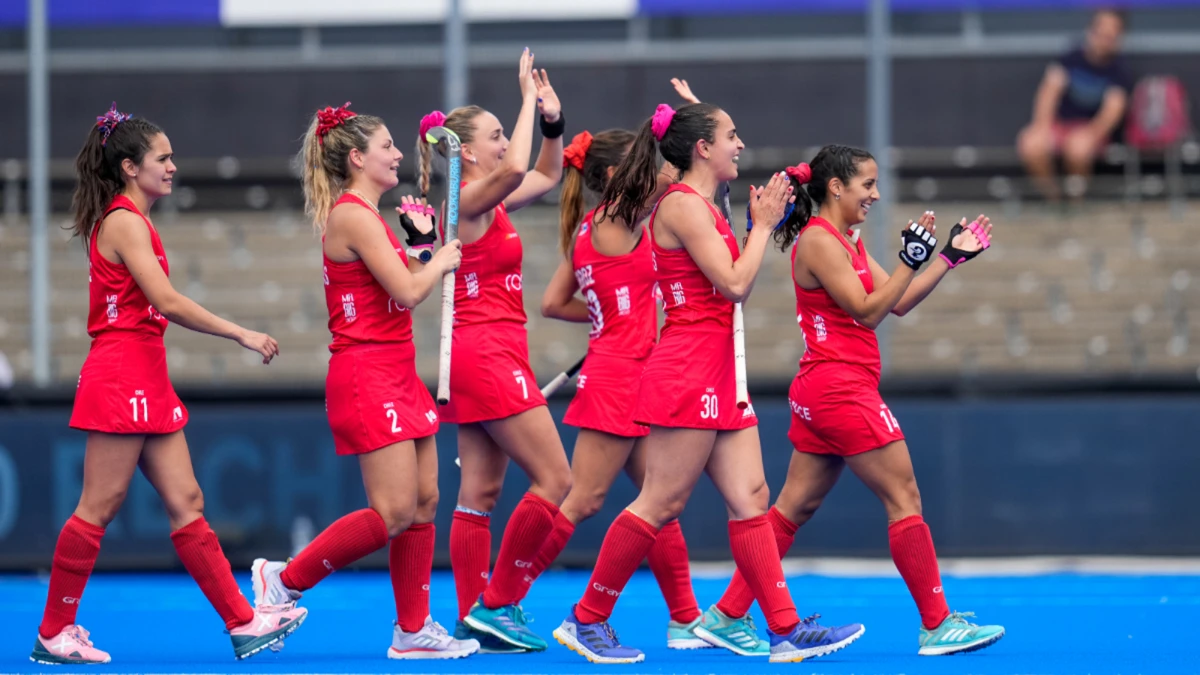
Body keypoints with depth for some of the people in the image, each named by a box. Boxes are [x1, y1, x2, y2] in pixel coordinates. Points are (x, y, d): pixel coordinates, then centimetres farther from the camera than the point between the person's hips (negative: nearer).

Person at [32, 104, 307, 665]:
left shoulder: (128, 221, 18)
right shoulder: (124, 222, -12)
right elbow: (168, 302, -20)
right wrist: (242, 335, -17)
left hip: (146, 381, 10)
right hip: (122, 379, -10)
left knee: (186, 503, 5)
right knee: (99, 508, -5)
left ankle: (243, 623, 2)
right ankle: (54, 634, 2)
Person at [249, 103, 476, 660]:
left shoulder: (368, 215, 17)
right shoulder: (353, 216, -14)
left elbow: (406, 287, 20)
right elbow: (408, 291, -19)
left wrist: (420, 242, 13)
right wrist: (440, 260, -2)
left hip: (396, 374, 10)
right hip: (367, 377, -10)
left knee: (424, 500, 7)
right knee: (394, 512, -12)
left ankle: (413, 629, 11)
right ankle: (285, 580, -1)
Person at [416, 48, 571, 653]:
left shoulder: (491, 202, 14)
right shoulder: (468, 199, -13)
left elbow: (545, 176, 29)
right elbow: (516, 169, -33)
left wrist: (552, 118, 14)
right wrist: (528, 98, -21)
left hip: (479, 357, 9)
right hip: (488, 353, -9)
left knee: (481, 491, 7)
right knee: (554, 480, -8)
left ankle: (473, 618, 7)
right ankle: (497, 603, -6)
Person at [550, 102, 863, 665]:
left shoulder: (700, 206, 17)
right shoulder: (683, 204, -12)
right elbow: (735, 284, -17)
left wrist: (762, 221, 19)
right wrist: (764, 224, -6)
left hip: (719, 376, 10)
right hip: (688, 371, -10)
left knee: (750, 500, 4)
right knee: (660, 504, -7)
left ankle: (786, 630, 3)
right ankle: (585, 622, 0)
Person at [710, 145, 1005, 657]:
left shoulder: (847, 241, 16)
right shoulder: (819, 241, -14)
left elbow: (897, 303, 16)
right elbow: (867, 311, -17)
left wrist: (950, 257, 12)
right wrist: (911, 259, -21)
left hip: (820, 393, 10)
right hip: (841, 388, -10)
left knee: (795, 507, 11)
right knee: (905, 500, -5)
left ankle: (728, 615, 11)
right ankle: (937, 624, -2)